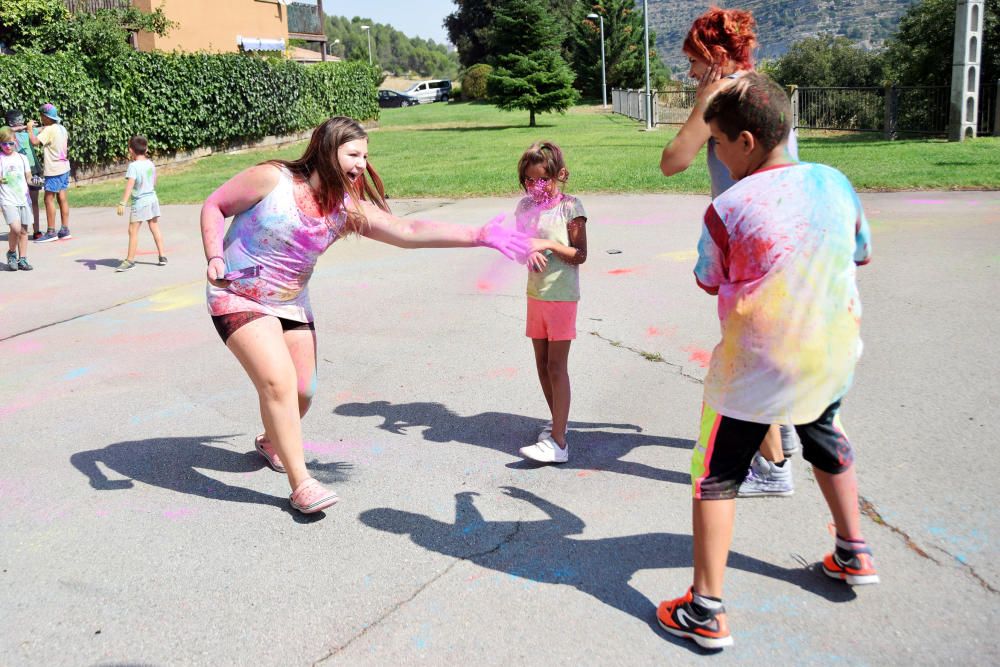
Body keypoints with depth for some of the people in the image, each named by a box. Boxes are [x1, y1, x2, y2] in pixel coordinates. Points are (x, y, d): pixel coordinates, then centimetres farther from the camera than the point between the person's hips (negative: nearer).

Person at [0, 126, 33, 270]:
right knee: (15, 228, -18)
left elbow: (28, 178, 13)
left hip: (23, 198, 4)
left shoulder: (22, 158, 10)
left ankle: (22, 259, 15)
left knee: (24, 230, 5)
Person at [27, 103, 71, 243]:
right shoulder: (62, 128, 11)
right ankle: (64, 230, 10)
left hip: (54, 170, -8)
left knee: (49, 199, -3)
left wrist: (30, 128, -10)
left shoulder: (49, 130, -15)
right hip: (64, 168, 8)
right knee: (62, 198, 9)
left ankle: (51, 232, -2)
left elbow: (35, 141, -24)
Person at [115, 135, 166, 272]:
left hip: (139, 202, -7)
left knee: (133, 231, -2)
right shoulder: (150, 164, 5)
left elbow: (129, 185, -23)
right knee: (155, 229, 14)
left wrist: (123, 203, -26)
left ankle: (130, 260, 0)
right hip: (152, 199, 7)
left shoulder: (133, 166, -14)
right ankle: (162, 256, 16)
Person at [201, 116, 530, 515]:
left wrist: (479, 235, -29)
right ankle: (301, 485, -10)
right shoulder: (272, 180, -19)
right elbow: (214, 205, -6)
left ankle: (271, 441, 41)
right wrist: (214, 257, -21)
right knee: (279, 382, -21)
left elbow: (408, 231, -19)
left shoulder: (348, 208, -8)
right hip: (238, 299, -5)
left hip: (291, 304, 5)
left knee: (302, 391, 7)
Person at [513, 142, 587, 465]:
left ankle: (558, 442, -6)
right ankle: (556, 419, 31)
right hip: (535, 293, 6)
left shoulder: (570, 207, -9)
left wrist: (546, 244, -21)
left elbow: (580, 255, -12)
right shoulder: (525, 206, 7)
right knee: (542, 363, 13)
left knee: (557, 366, -7)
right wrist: (528, 252, -10)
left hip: (562, 295, -6)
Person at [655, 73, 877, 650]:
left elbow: (709, 283, -1)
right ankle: (854, 554, 45)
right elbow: (863, 252, 13)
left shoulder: (728, 209, -17)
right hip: (832, 358, 6)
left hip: (756, 369, -5)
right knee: (828, 446, 30)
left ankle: (706, 611, 8)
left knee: (715, 477, 5)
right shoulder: (834, 182, -2)